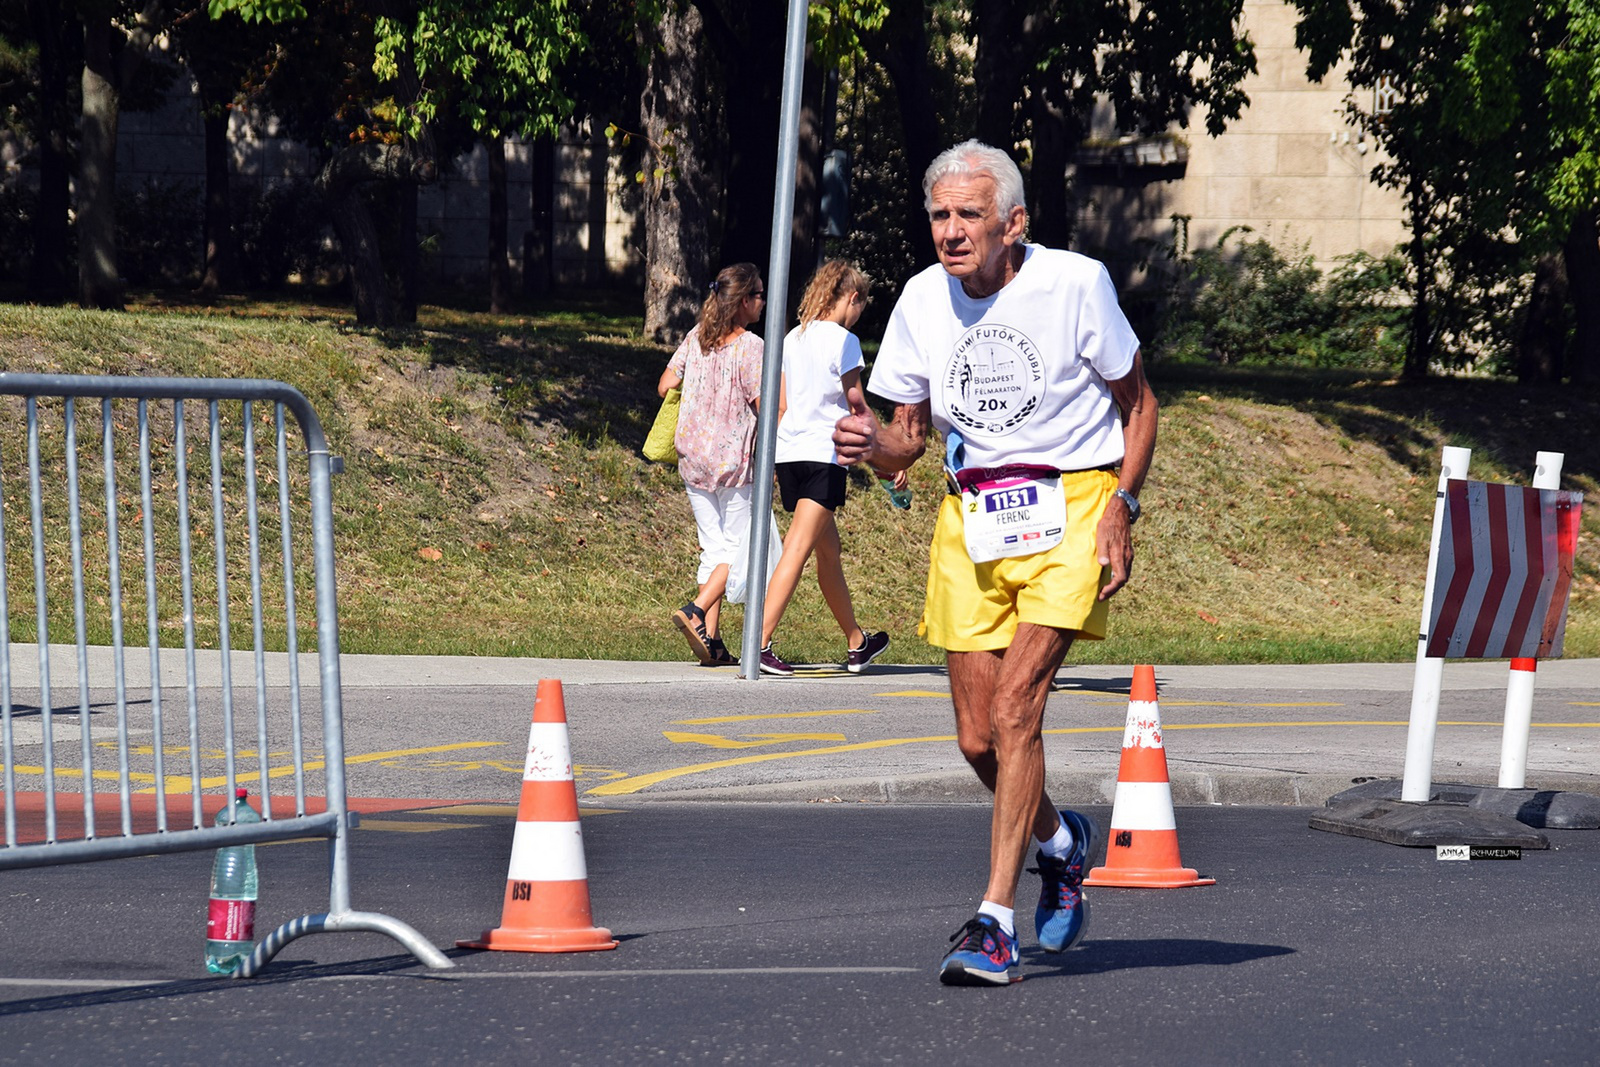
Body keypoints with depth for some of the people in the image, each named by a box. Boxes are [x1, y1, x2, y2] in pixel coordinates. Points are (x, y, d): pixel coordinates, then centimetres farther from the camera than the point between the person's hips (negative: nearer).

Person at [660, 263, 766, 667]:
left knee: (714, 546, 11)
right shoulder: (750, 346, -13)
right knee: (739, 547, 4)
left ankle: (711, 640, 5)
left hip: (693, 456, 6)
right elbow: (765, 407, -16)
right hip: (734, 459, -6)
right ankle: (696, 611, -16)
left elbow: (665, 386, 5)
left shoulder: (696, 337, 4)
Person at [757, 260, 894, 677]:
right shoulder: (843, 341, -7)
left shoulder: (793, 338, 13)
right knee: (798, 550, -12)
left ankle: (856, 643, 28)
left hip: (787, 452, 8)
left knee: (829, 549, 17)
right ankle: (760, 642, -22)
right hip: (823, 455, -8)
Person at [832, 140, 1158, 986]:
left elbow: (1138, 402, 2)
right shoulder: (923, 300, 1)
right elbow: (909, 438, 9)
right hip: (971, 514, 5)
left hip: (1070, 507, -5)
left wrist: (1119, 505, -11)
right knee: (979, 739, 4)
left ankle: (995, 921, -15)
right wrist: (871, 443, -14)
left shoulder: (1074, 283, -10)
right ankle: (1060, 841, 36)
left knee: (1015, 707, -19)